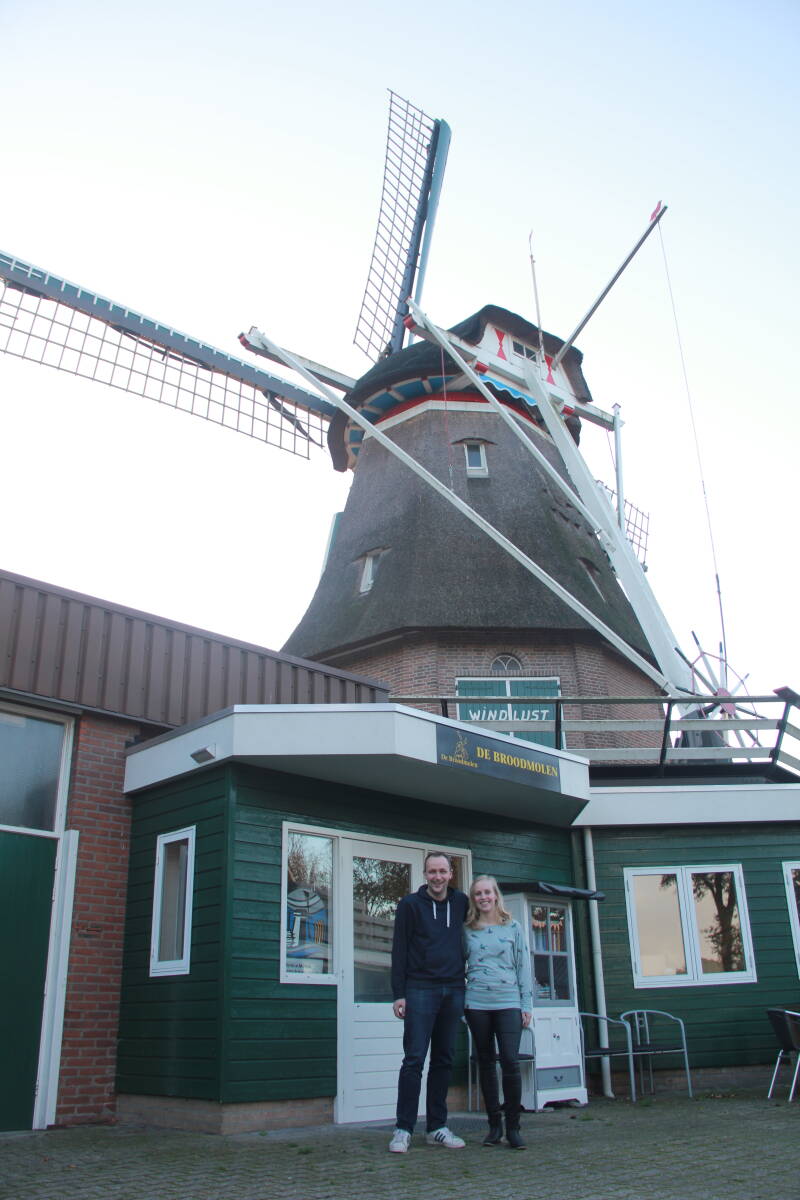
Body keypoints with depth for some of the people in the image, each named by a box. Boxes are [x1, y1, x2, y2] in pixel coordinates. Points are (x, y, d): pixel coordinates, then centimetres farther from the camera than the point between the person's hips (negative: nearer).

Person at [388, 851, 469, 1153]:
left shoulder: (461, 903, 10)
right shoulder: (410, 905, -1)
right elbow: (399, 951, -3)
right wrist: (398, 994, -8)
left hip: (453, 992, 4)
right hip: (420, 990, -4)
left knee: (444, 1061, 8)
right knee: (414, 1059, -7)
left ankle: (437, 1127, 16)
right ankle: (404, 1129, 0)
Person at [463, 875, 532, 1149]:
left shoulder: (513, 928, 5)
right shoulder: (468, 931, 7)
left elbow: (523, 966, 6)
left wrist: (526, 1005, 2)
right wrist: (459, 999, 1)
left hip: (508, 1003, -1)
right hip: (477, 1003, 2)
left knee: (510, 1061, -11)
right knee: (486, 1063, 7)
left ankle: (513, 1126, -1)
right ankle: (494, 1124, 17)